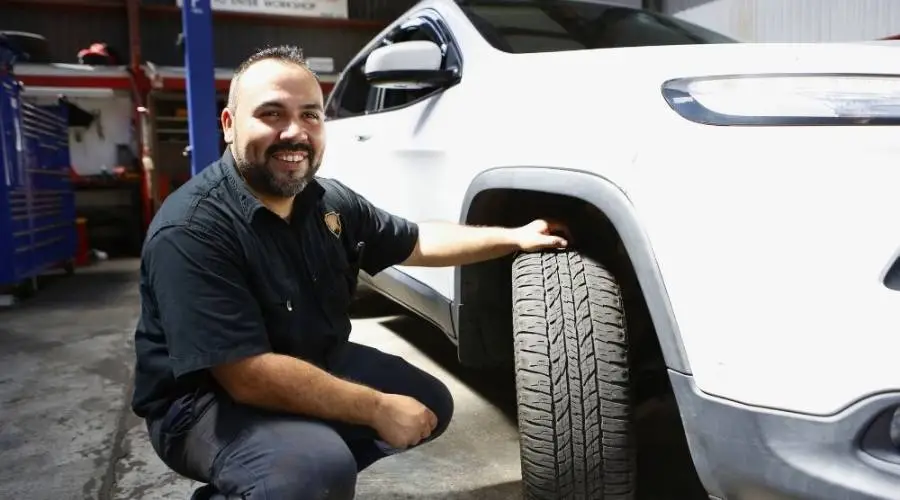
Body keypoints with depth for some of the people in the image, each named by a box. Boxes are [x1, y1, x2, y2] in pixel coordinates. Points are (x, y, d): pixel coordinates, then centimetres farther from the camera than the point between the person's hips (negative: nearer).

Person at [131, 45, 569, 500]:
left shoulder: (328, 201, -5)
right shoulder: (191, 230, -28)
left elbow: (415, 240, 10)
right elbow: (248, 375, -32)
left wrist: (512, 238, 4)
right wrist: (378, 409, -26)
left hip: (314, 363, 8)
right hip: (205, 400, -7)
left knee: (430, 403, 8)